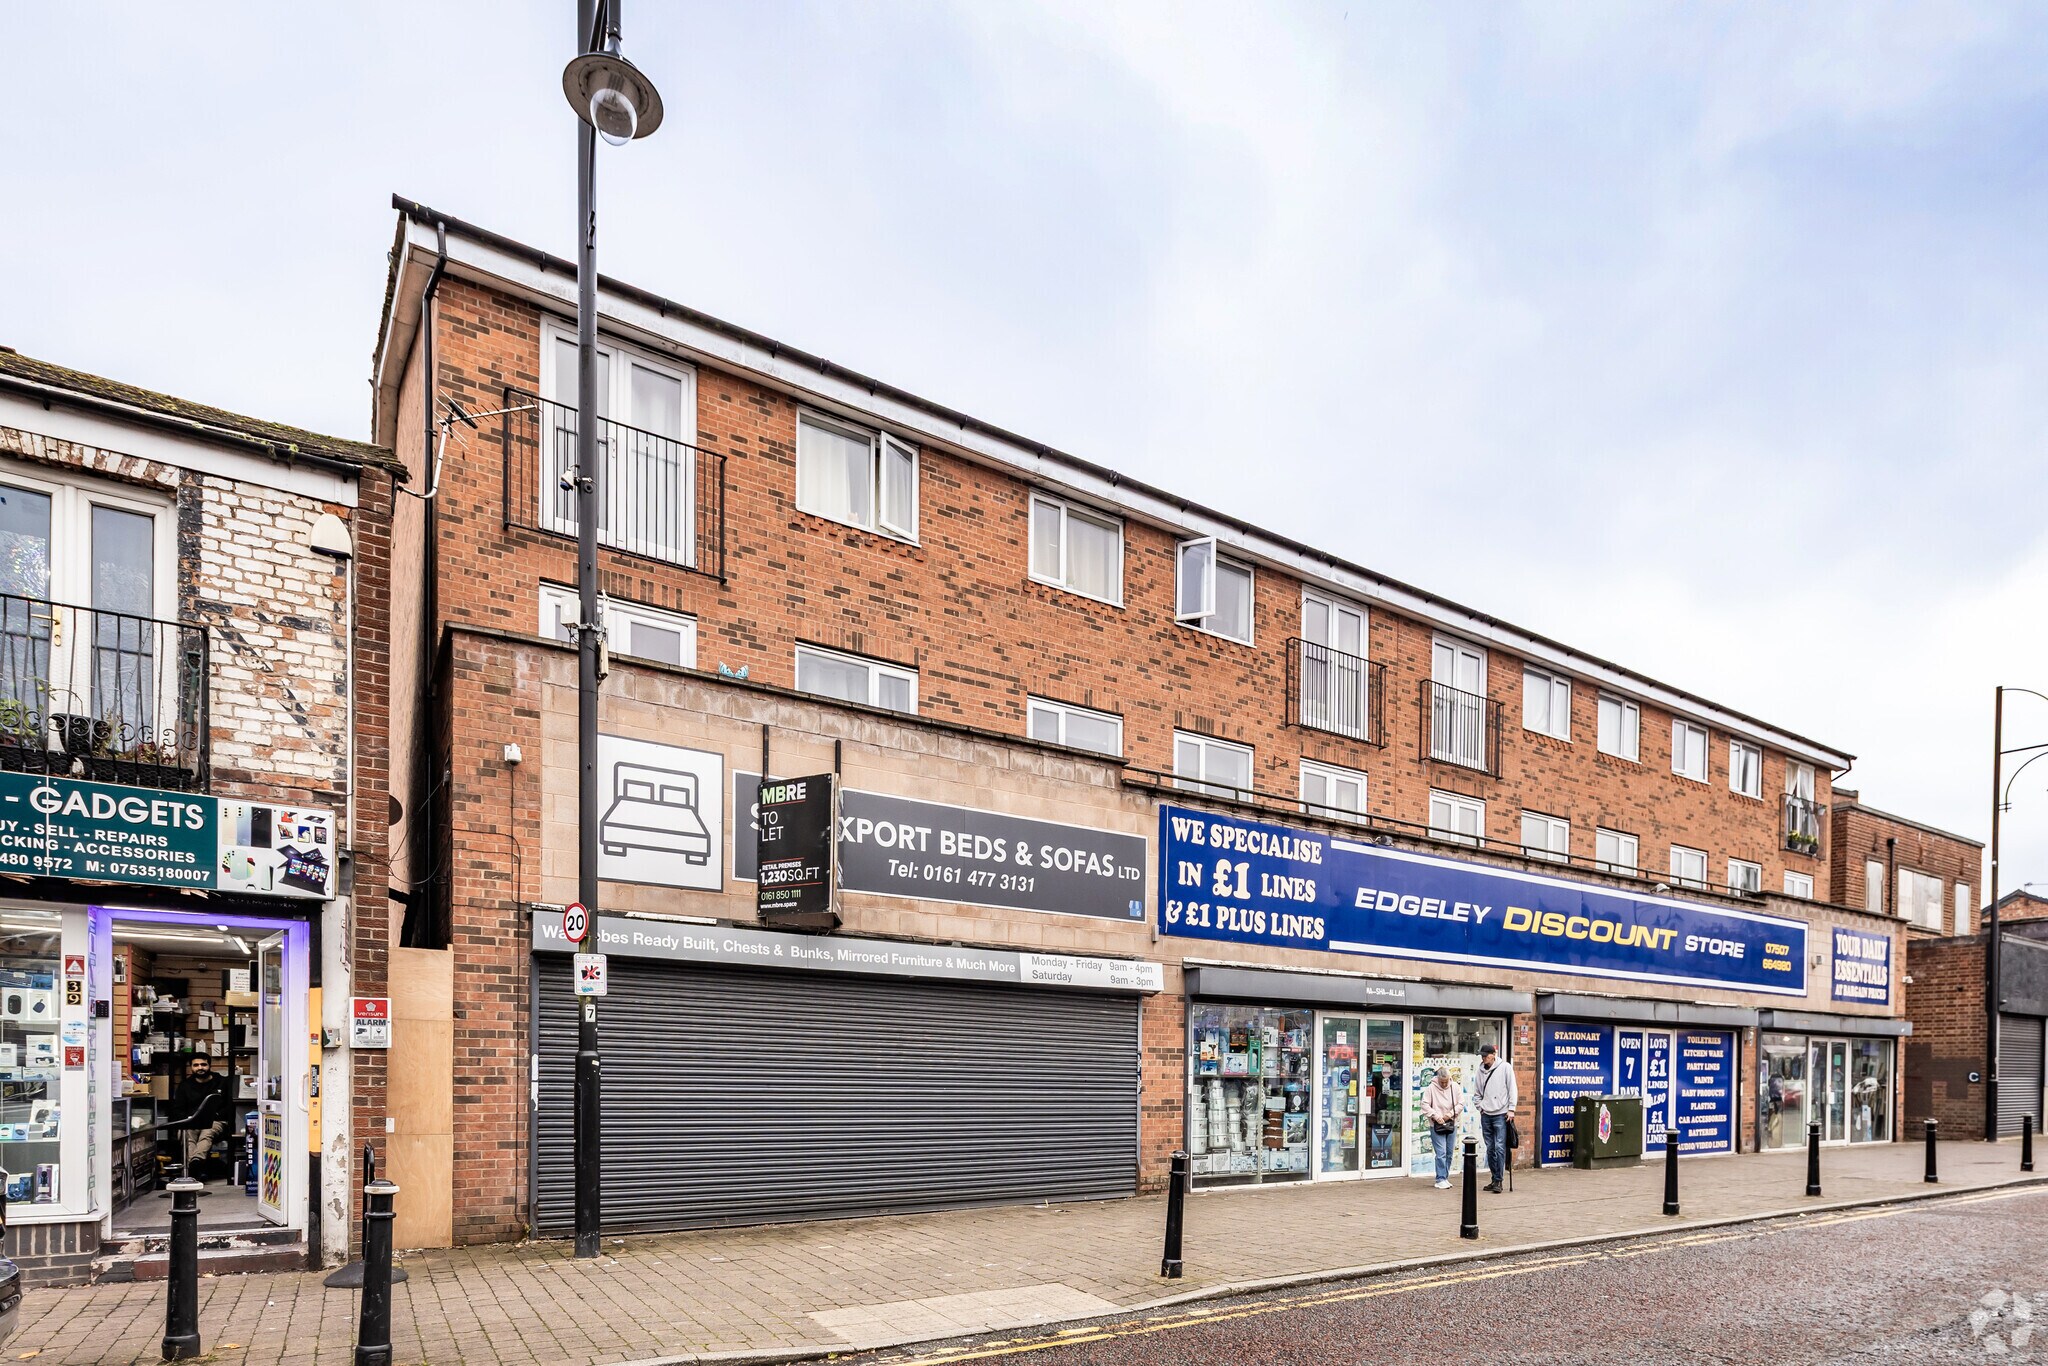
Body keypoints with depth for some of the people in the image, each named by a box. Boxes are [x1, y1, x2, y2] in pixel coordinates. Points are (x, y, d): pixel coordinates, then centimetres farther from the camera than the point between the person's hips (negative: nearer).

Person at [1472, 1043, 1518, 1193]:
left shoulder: (1505, 1068, -4)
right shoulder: (1481, 1071, 9)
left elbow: (1512, 1089, -5)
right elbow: (1476, 1093, 19)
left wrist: (1511, 1109, -9)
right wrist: (1480, 1107, 7)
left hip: (1501, 1114, -5)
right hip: (1485, 1115, 5)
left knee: (1499, 1147, -10)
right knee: (1490, 1148, 9)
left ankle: (1498, 1181, -6)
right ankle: (1494, 1178, 17)